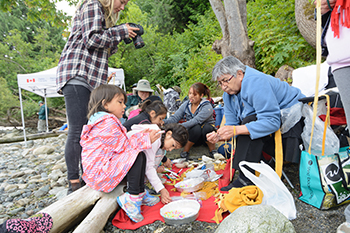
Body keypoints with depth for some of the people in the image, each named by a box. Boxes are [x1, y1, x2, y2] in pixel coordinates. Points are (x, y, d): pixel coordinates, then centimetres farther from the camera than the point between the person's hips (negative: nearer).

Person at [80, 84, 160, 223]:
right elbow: (124, 145, -19)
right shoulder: (107, 123, -18)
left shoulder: (103, 121, 18)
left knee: (134, 155, 16)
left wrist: (141, 135, 8)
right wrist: (146, 139, -13)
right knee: (138, 157, -21)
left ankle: (140, 193, 13)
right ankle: (134, 198, -13)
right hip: (99, 172, -12)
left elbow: (123, 143, 15)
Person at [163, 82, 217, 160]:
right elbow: (174, 118, -9)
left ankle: (212, 150, -10)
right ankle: (185, 151, -13)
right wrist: (163, 122, -30)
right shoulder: (186, 104, -2)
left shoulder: (207, 107, -18)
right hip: (193, 134, 2)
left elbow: (196, 121, -33)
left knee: (205, 128, -36)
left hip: (207, 132, -2)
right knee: (196, 128, -33)